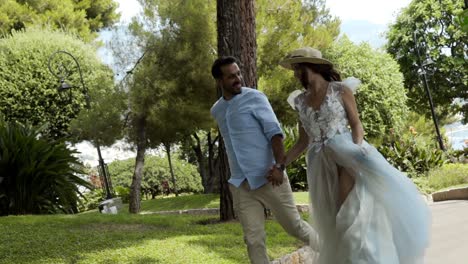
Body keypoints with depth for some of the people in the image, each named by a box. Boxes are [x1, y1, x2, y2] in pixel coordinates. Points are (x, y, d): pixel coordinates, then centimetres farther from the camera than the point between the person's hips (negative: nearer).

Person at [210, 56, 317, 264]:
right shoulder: (216, 110, 11)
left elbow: (274, 131, -14)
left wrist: (279, 165, -26)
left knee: (294, 226, 5)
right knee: (253, 240, 1)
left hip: (268, 178, -4)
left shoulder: (255, 98, -6)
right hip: (240, 184, 4)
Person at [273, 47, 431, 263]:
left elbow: (356, 125, -2)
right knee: (333, 221, 3)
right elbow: (303, 142, 14)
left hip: (345, 154, -4)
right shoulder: (300, 101, 13)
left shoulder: (341, 90, 1)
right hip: (319, 165, 5)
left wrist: (357, 149, -20)